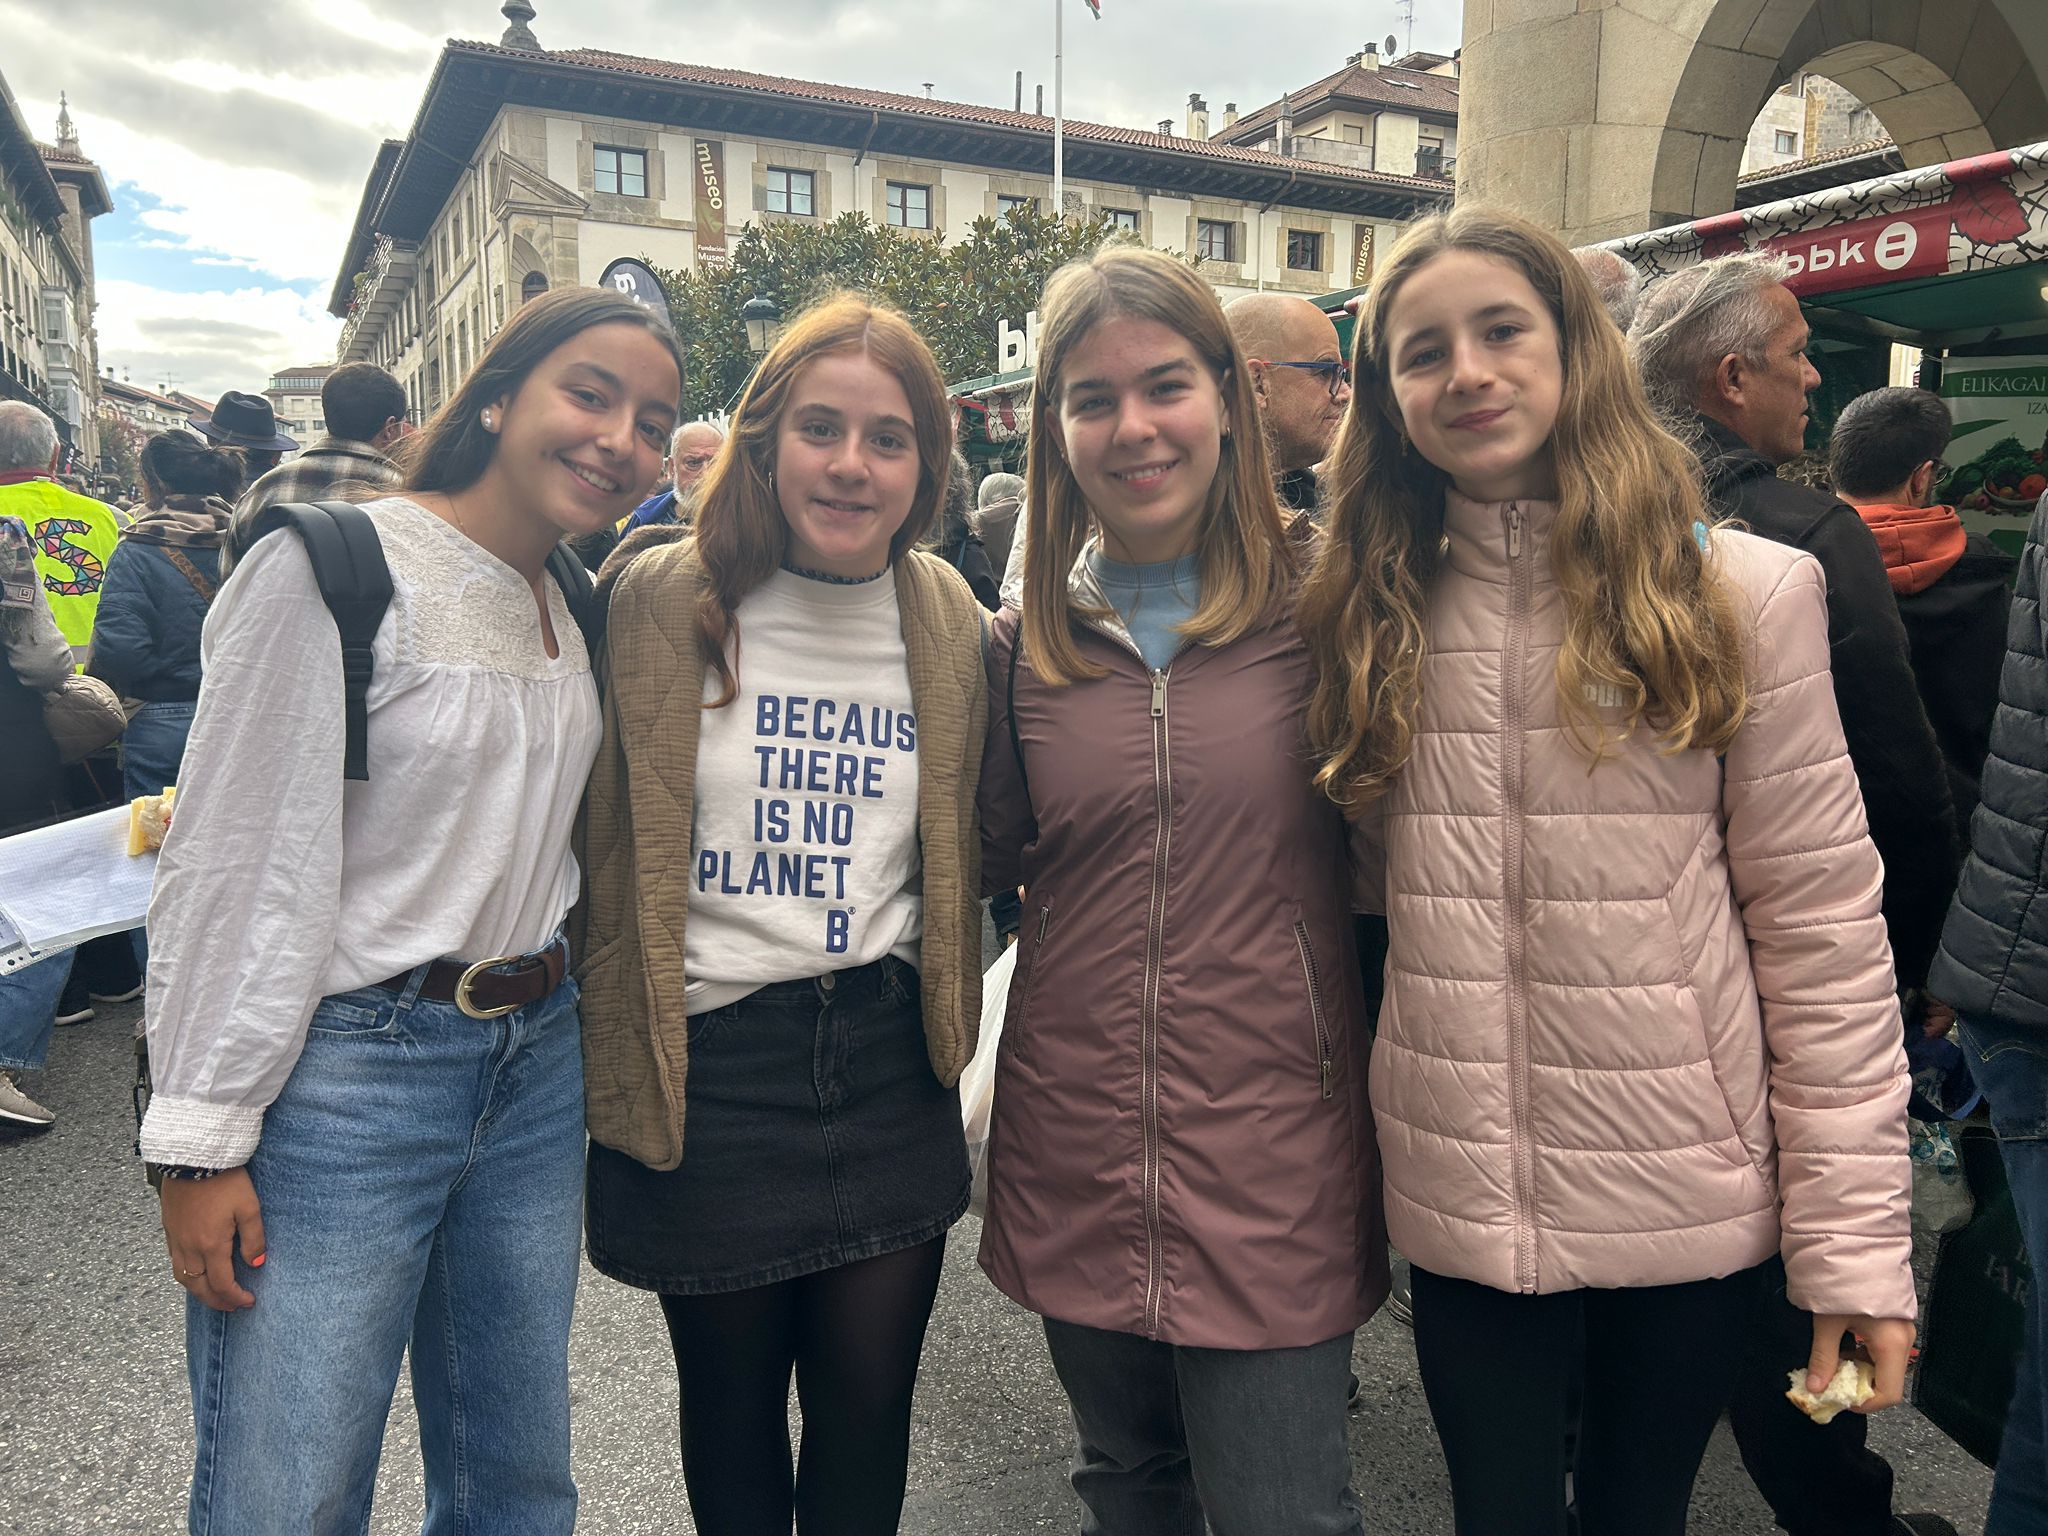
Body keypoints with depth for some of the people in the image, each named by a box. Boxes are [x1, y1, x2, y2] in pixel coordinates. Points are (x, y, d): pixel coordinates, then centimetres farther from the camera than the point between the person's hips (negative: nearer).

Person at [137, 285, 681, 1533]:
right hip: (344, 1071, -6)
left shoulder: (579, 603, 9)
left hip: (537, 1068, 6)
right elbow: (231, 863, -12)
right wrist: (204, 1140, -12)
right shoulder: (335, 566, -11)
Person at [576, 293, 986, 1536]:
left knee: (869, 1413, 13)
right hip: (707, 1071, -2)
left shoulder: (953, 626, 1)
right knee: (732, 1403, 18)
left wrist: (939, 1006, 7)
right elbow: (592, 833, -3)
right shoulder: (657, 598, -8)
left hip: (891, 1069, 2)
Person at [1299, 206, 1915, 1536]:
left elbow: (1824, 930, -7)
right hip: (1464, 1211, 2)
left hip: (1695, 1211, -1)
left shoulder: (1744, 592, -6)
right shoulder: (1376, 614, 2)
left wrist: (1857, 1240, -8)